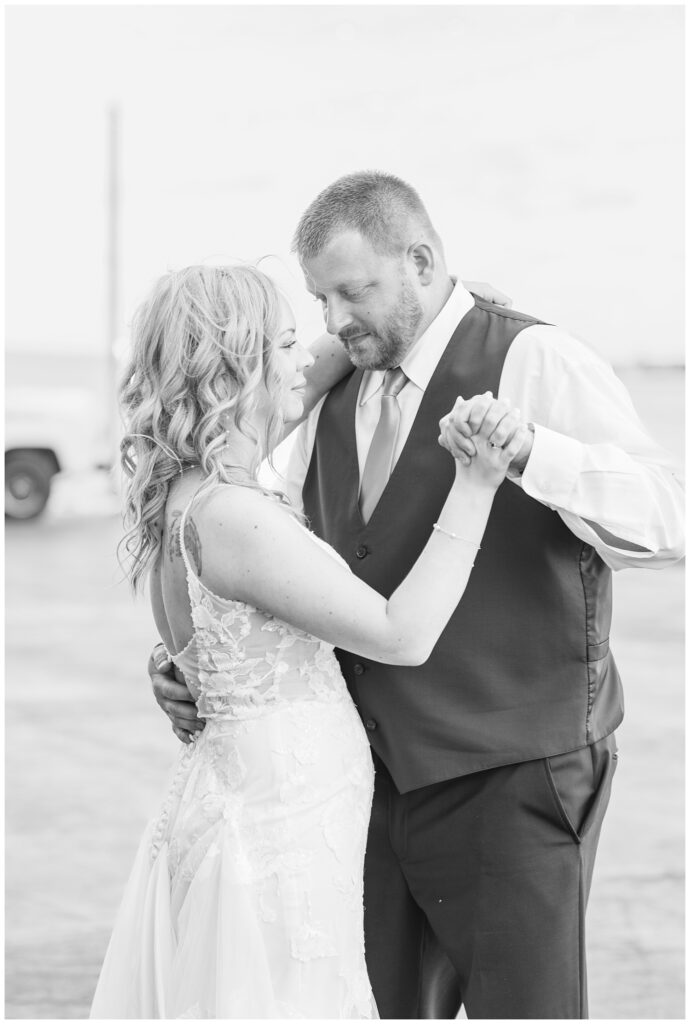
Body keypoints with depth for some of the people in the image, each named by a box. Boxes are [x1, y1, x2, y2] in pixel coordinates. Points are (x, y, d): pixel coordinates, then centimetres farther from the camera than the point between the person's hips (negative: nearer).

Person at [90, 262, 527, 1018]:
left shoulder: (180, 491, 6)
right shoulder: (231, 517, -22)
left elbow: (267, 414, 30)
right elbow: (403, 636, -20)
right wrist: (473, 484, -17)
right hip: (272, 835, -10)